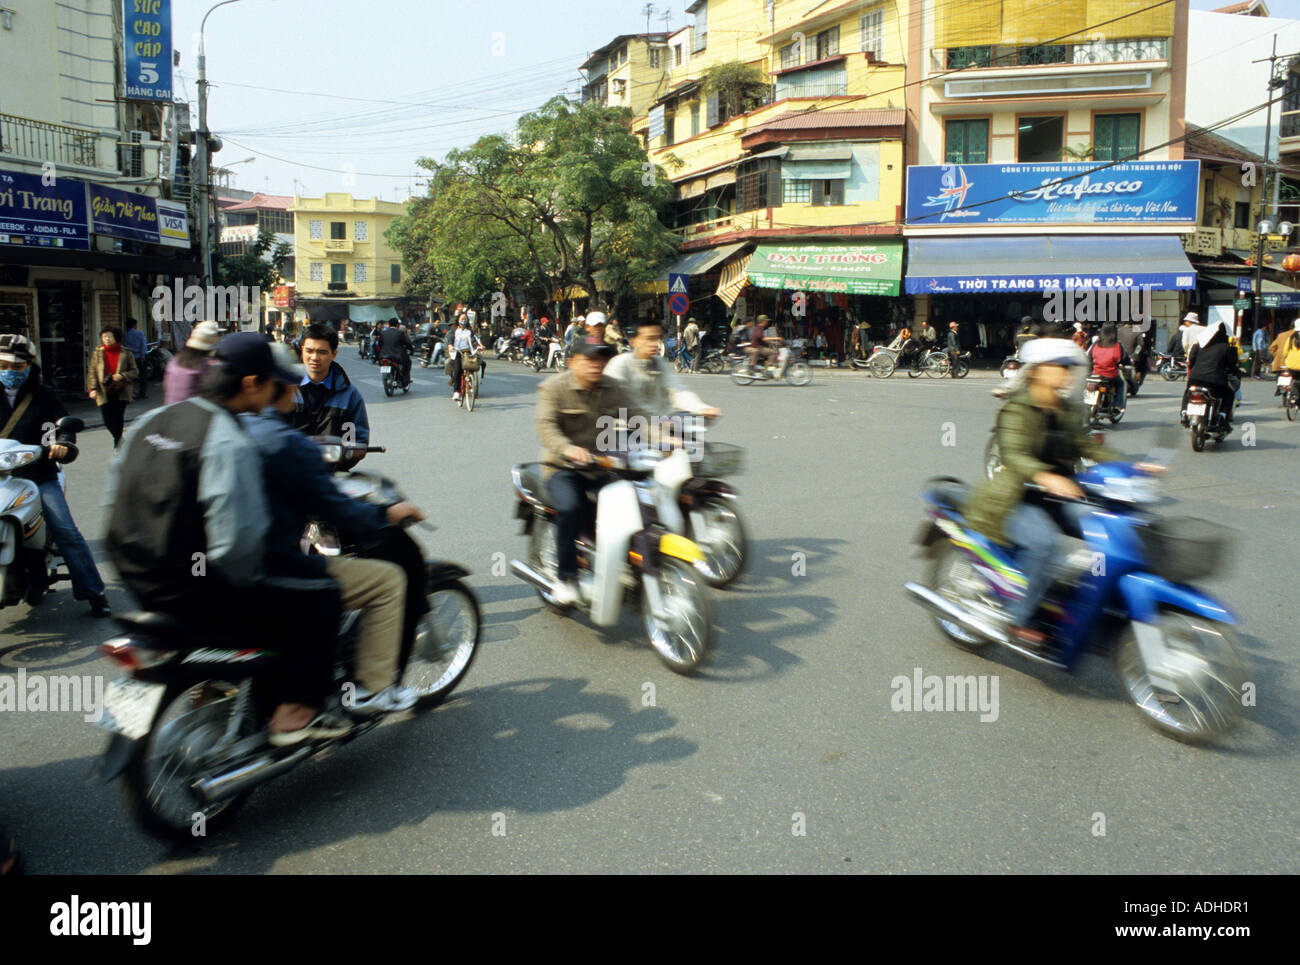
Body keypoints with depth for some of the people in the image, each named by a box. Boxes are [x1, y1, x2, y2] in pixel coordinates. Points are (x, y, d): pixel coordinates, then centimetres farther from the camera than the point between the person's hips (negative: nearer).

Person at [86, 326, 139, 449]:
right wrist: (93, 388, -5)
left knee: (118, 419, -4)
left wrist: (122, 376, -15)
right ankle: (118, 439, 27)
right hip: (104, 392, 2)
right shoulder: (98, 353, 5)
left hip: (120, 392, -2)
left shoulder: (126, 353, 0)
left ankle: (117, 444, 10)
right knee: (108, 420, 1)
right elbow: (92, 372, 5)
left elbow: (135, 372, 3)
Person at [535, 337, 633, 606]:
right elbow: (546, 425, -20)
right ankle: (567, 578, -15)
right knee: (569, 508, -31)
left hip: (602, 465, 5)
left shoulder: (611, 388, 9)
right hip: (563, 467, -4)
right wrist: (568, 449, -40)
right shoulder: (554, 387, -6)